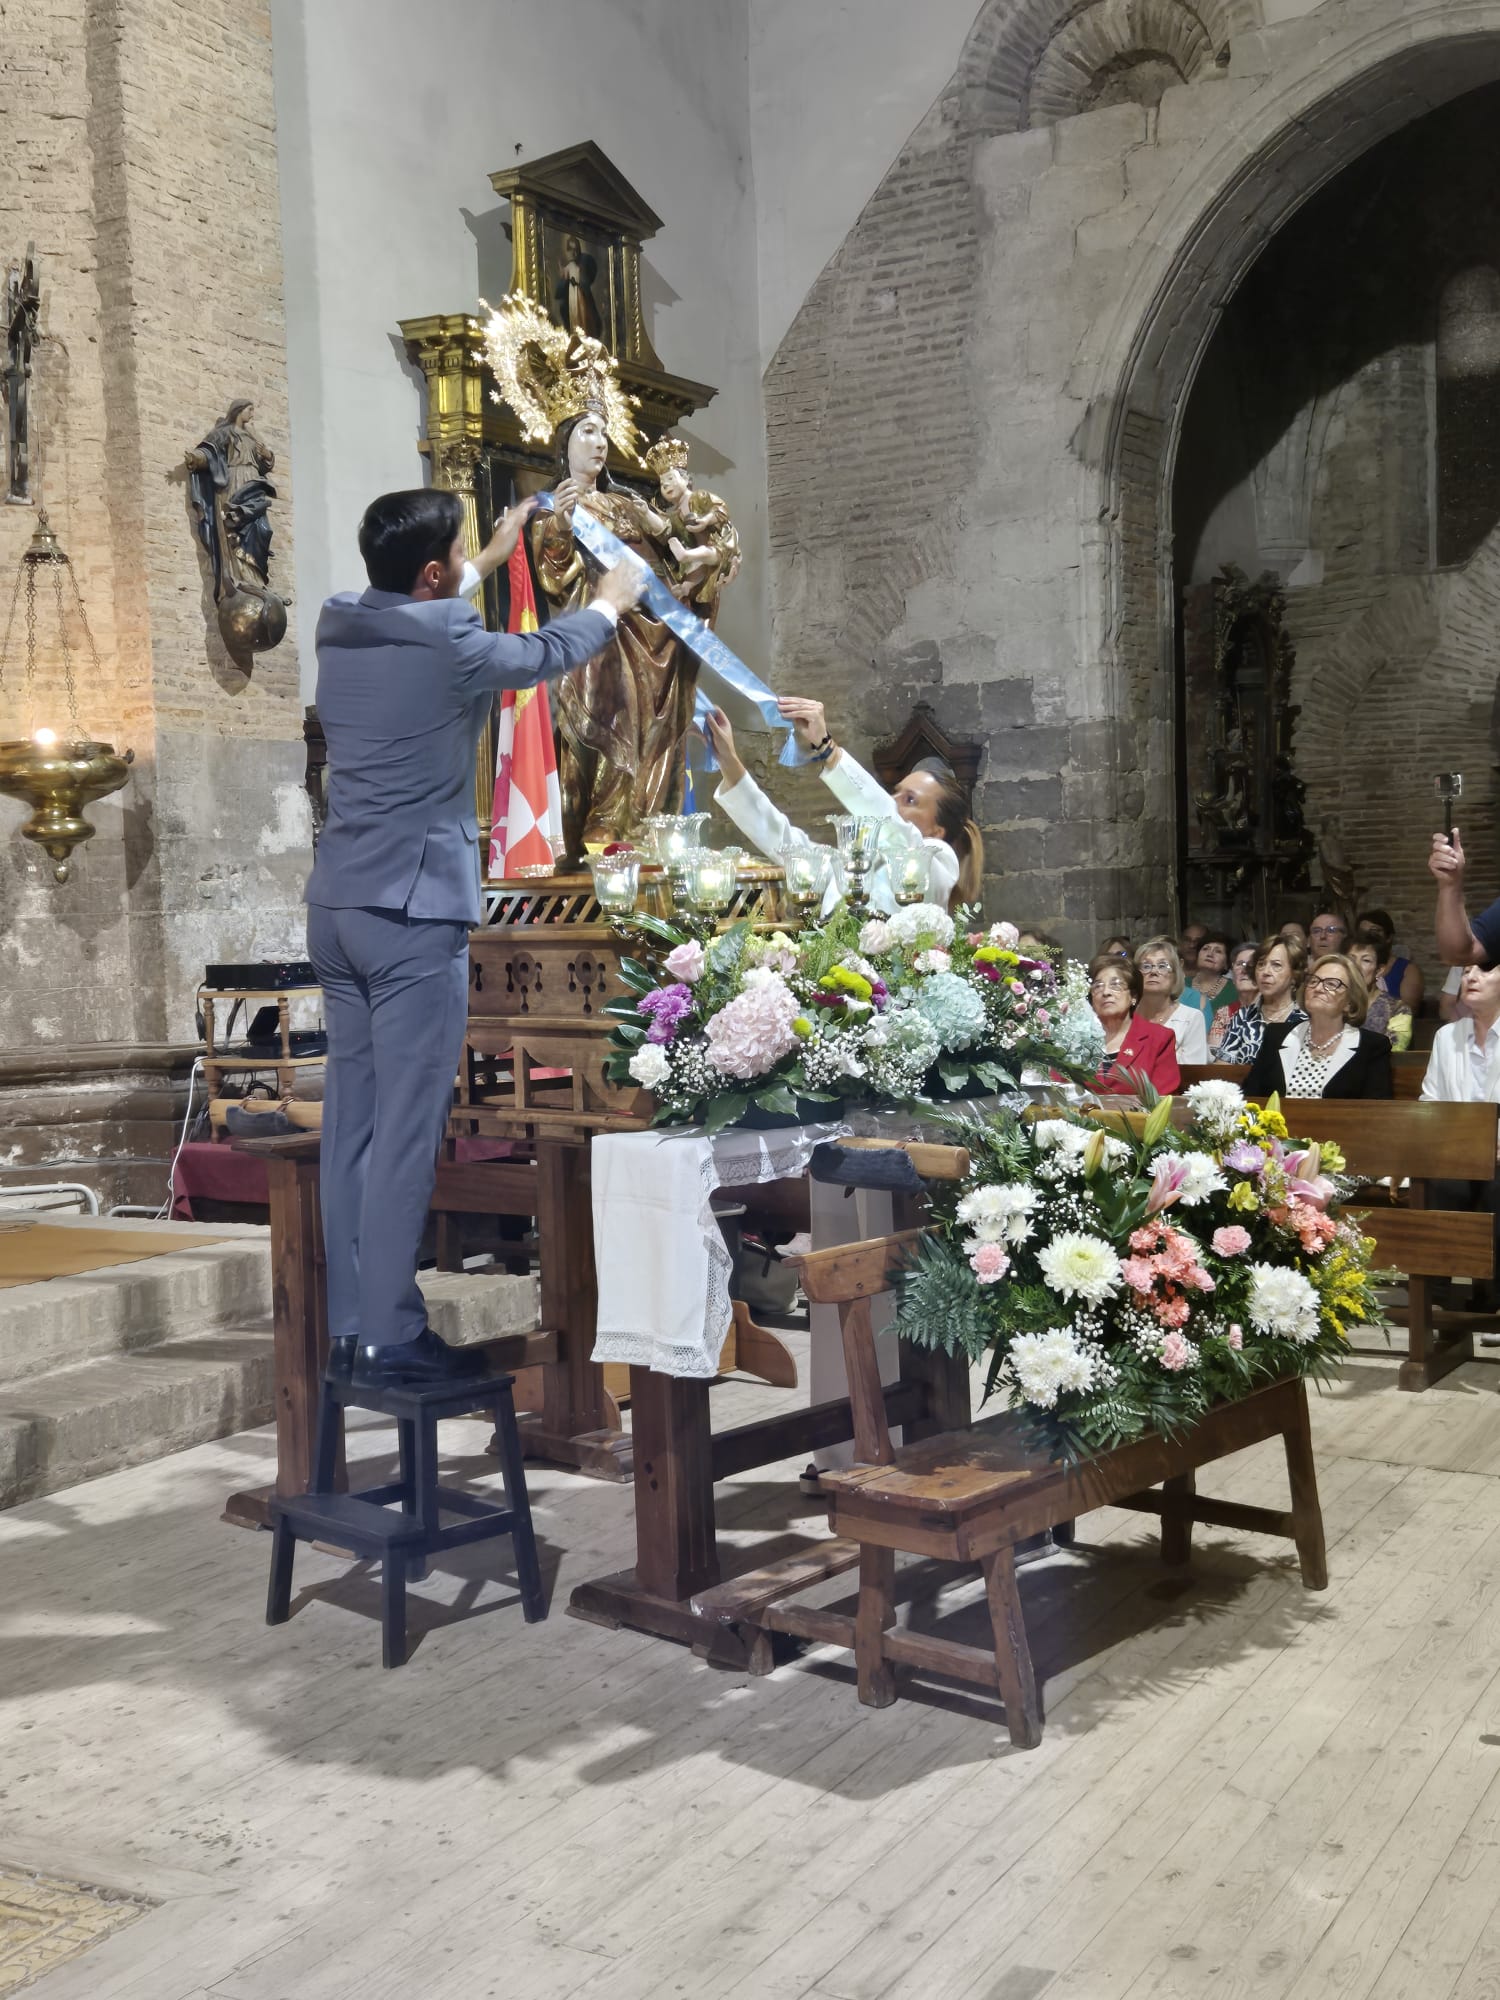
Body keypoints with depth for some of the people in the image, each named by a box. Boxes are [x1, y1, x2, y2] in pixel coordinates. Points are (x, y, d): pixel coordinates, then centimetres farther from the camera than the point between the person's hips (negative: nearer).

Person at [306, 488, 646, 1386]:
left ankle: (350, 1322, 17)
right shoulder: (447, 644, -13)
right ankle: (390, 1338, 1)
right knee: (407, 1133, -4)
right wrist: (611, 603, 26)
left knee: (353, 1120, 11)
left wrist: (493, 560, 43)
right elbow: (546, 654, 7)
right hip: (415, 911, -8)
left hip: (339, 904, 8)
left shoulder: (342, 628, 8)